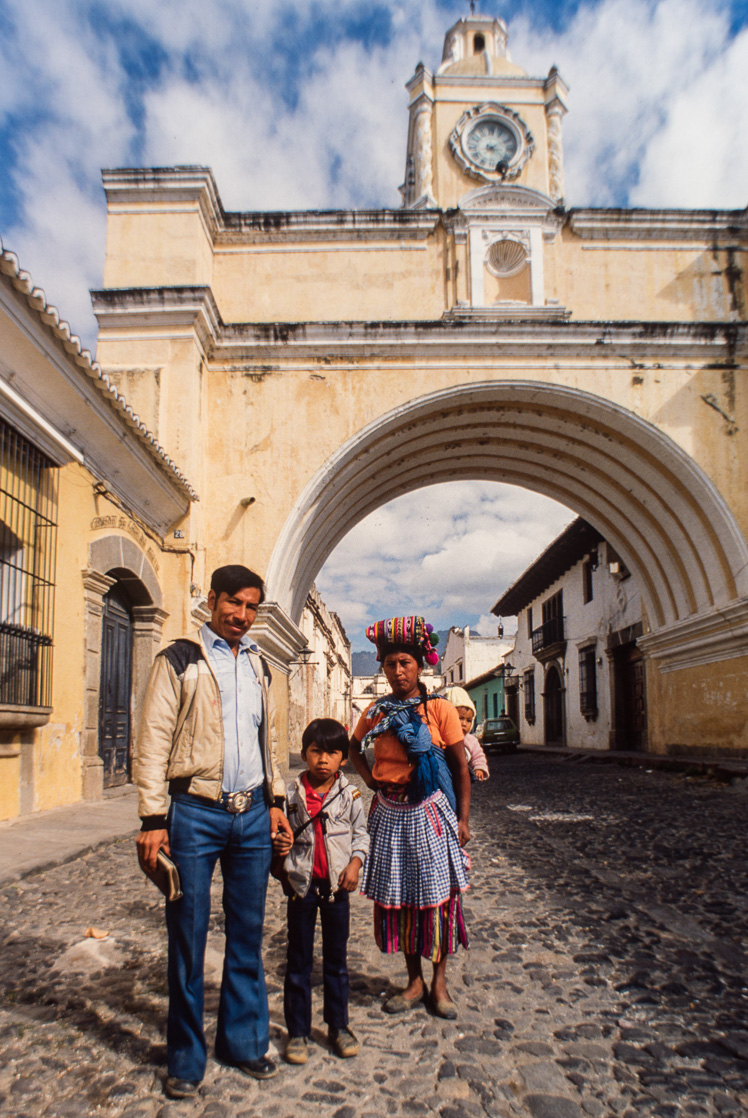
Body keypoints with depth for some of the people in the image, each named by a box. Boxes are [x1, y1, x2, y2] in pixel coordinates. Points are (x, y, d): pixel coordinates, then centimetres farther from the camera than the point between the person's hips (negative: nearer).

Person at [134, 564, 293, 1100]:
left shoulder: (259, 666, 13)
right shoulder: (180, 660, -3)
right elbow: (153, 740, -7)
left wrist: (275, 800, 16)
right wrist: (153, 818, -12)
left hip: (252, 816, 5)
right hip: (196, 814, -4)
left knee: (247, 935, 12)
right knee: (189, 937, 5)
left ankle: (244, 1041, 29)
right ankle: (186, 1059, 21)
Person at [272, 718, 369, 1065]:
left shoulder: (349, 795, -3)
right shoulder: (292, 794, -4)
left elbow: (360, 833, 5)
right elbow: (282, 831, 5)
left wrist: (356, 862, -9)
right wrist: (278, 845, -16)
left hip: (336, 884, 1)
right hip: (301, 883, 0)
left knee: (336, 960, 13)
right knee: (298, 961, 9)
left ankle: (338, 1026, 28)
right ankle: (298, 1031, 22)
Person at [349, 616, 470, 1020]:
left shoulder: (440, 709, -6)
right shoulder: (376, 712, 2)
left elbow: (460, 767, -4)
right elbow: (354, 748, 21)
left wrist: (463, 819, -7)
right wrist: (368, 777, 4)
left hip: (430, 812, -3)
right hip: (390, 813, 3)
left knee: (437, 894, 3)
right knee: (396, 896, 9)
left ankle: (439, 981, 20)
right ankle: (414, 981, 24)